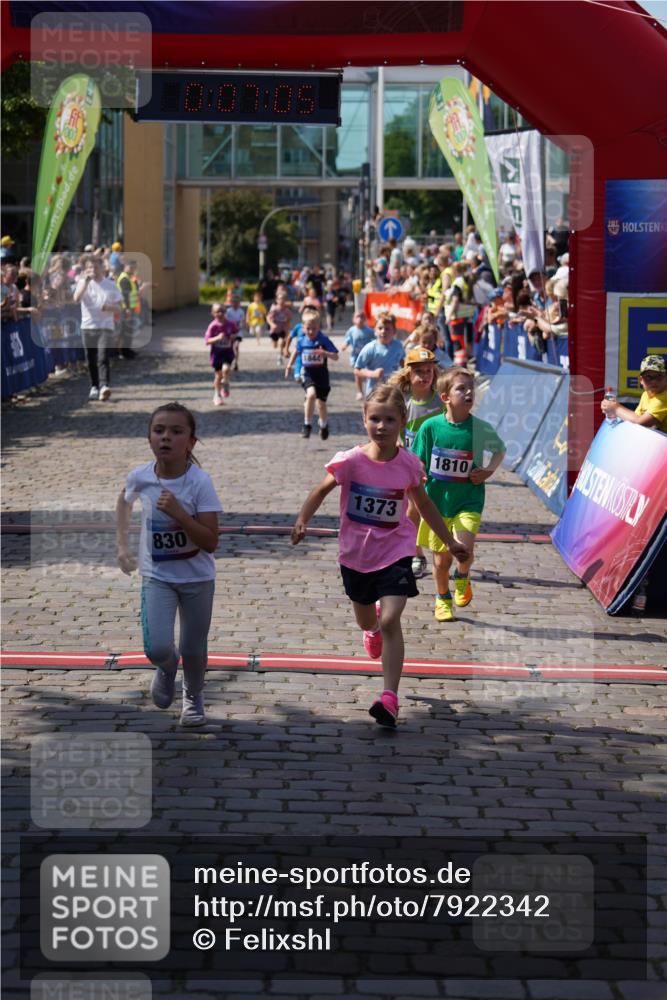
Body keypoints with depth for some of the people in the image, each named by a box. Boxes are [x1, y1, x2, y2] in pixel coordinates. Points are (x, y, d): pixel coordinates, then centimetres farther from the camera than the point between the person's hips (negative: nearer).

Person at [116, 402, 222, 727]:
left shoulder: (199, 481, -22)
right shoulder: (140, 477, -13)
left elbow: (210, 542, -24)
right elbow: (124, 501, 13)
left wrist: (177, 512, -34)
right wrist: (122, 545, 8)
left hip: (197, 577, -1)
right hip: (157, 575, 1)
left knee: (193, 649, 11)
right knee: (157, 648, -15)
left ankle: (194, 696, 43)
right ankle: (167, 665, 23)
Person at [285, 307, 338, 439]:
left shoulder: (324, 340, -13)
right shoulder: (301, 340, -4)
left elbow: (336, 357, -15)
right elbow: (296, 351, 18)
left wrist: (325, 353, -33)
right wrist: (289, 365, 19)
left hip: (322, 374, -1)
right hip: (307, 374, 1)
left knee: (321, 404, 8)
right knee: (311, 394, -27)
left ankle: (324, 425, 40)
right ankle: (307, 424, -14)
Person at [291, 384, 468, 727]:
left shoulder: (409, 464, -11)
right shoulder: (351, 461, -16)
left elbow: (424, 504, 6)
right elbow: (322, 490, -2)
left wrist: (450, 541, 11)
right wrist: (301, 521, -18)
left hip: (394, 552, -1)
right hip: (356, 553, 2)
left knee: (390, 621, -17)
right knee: (366, 621, 21)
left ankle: (390, 698, -14)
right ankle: (374, 627, 61)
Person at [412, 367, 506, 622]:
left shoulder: (481, 428, -9)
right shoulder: (431, 426, -9)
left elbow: (500, 450, 11)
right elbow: (418, 461, 2)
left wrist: (489, 471, -5)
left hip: (469, 501, -1)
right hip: (437, 500, 1)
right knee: (441, 558, 12)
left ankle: (462, 578, 13)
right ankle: (442, 598, 39)